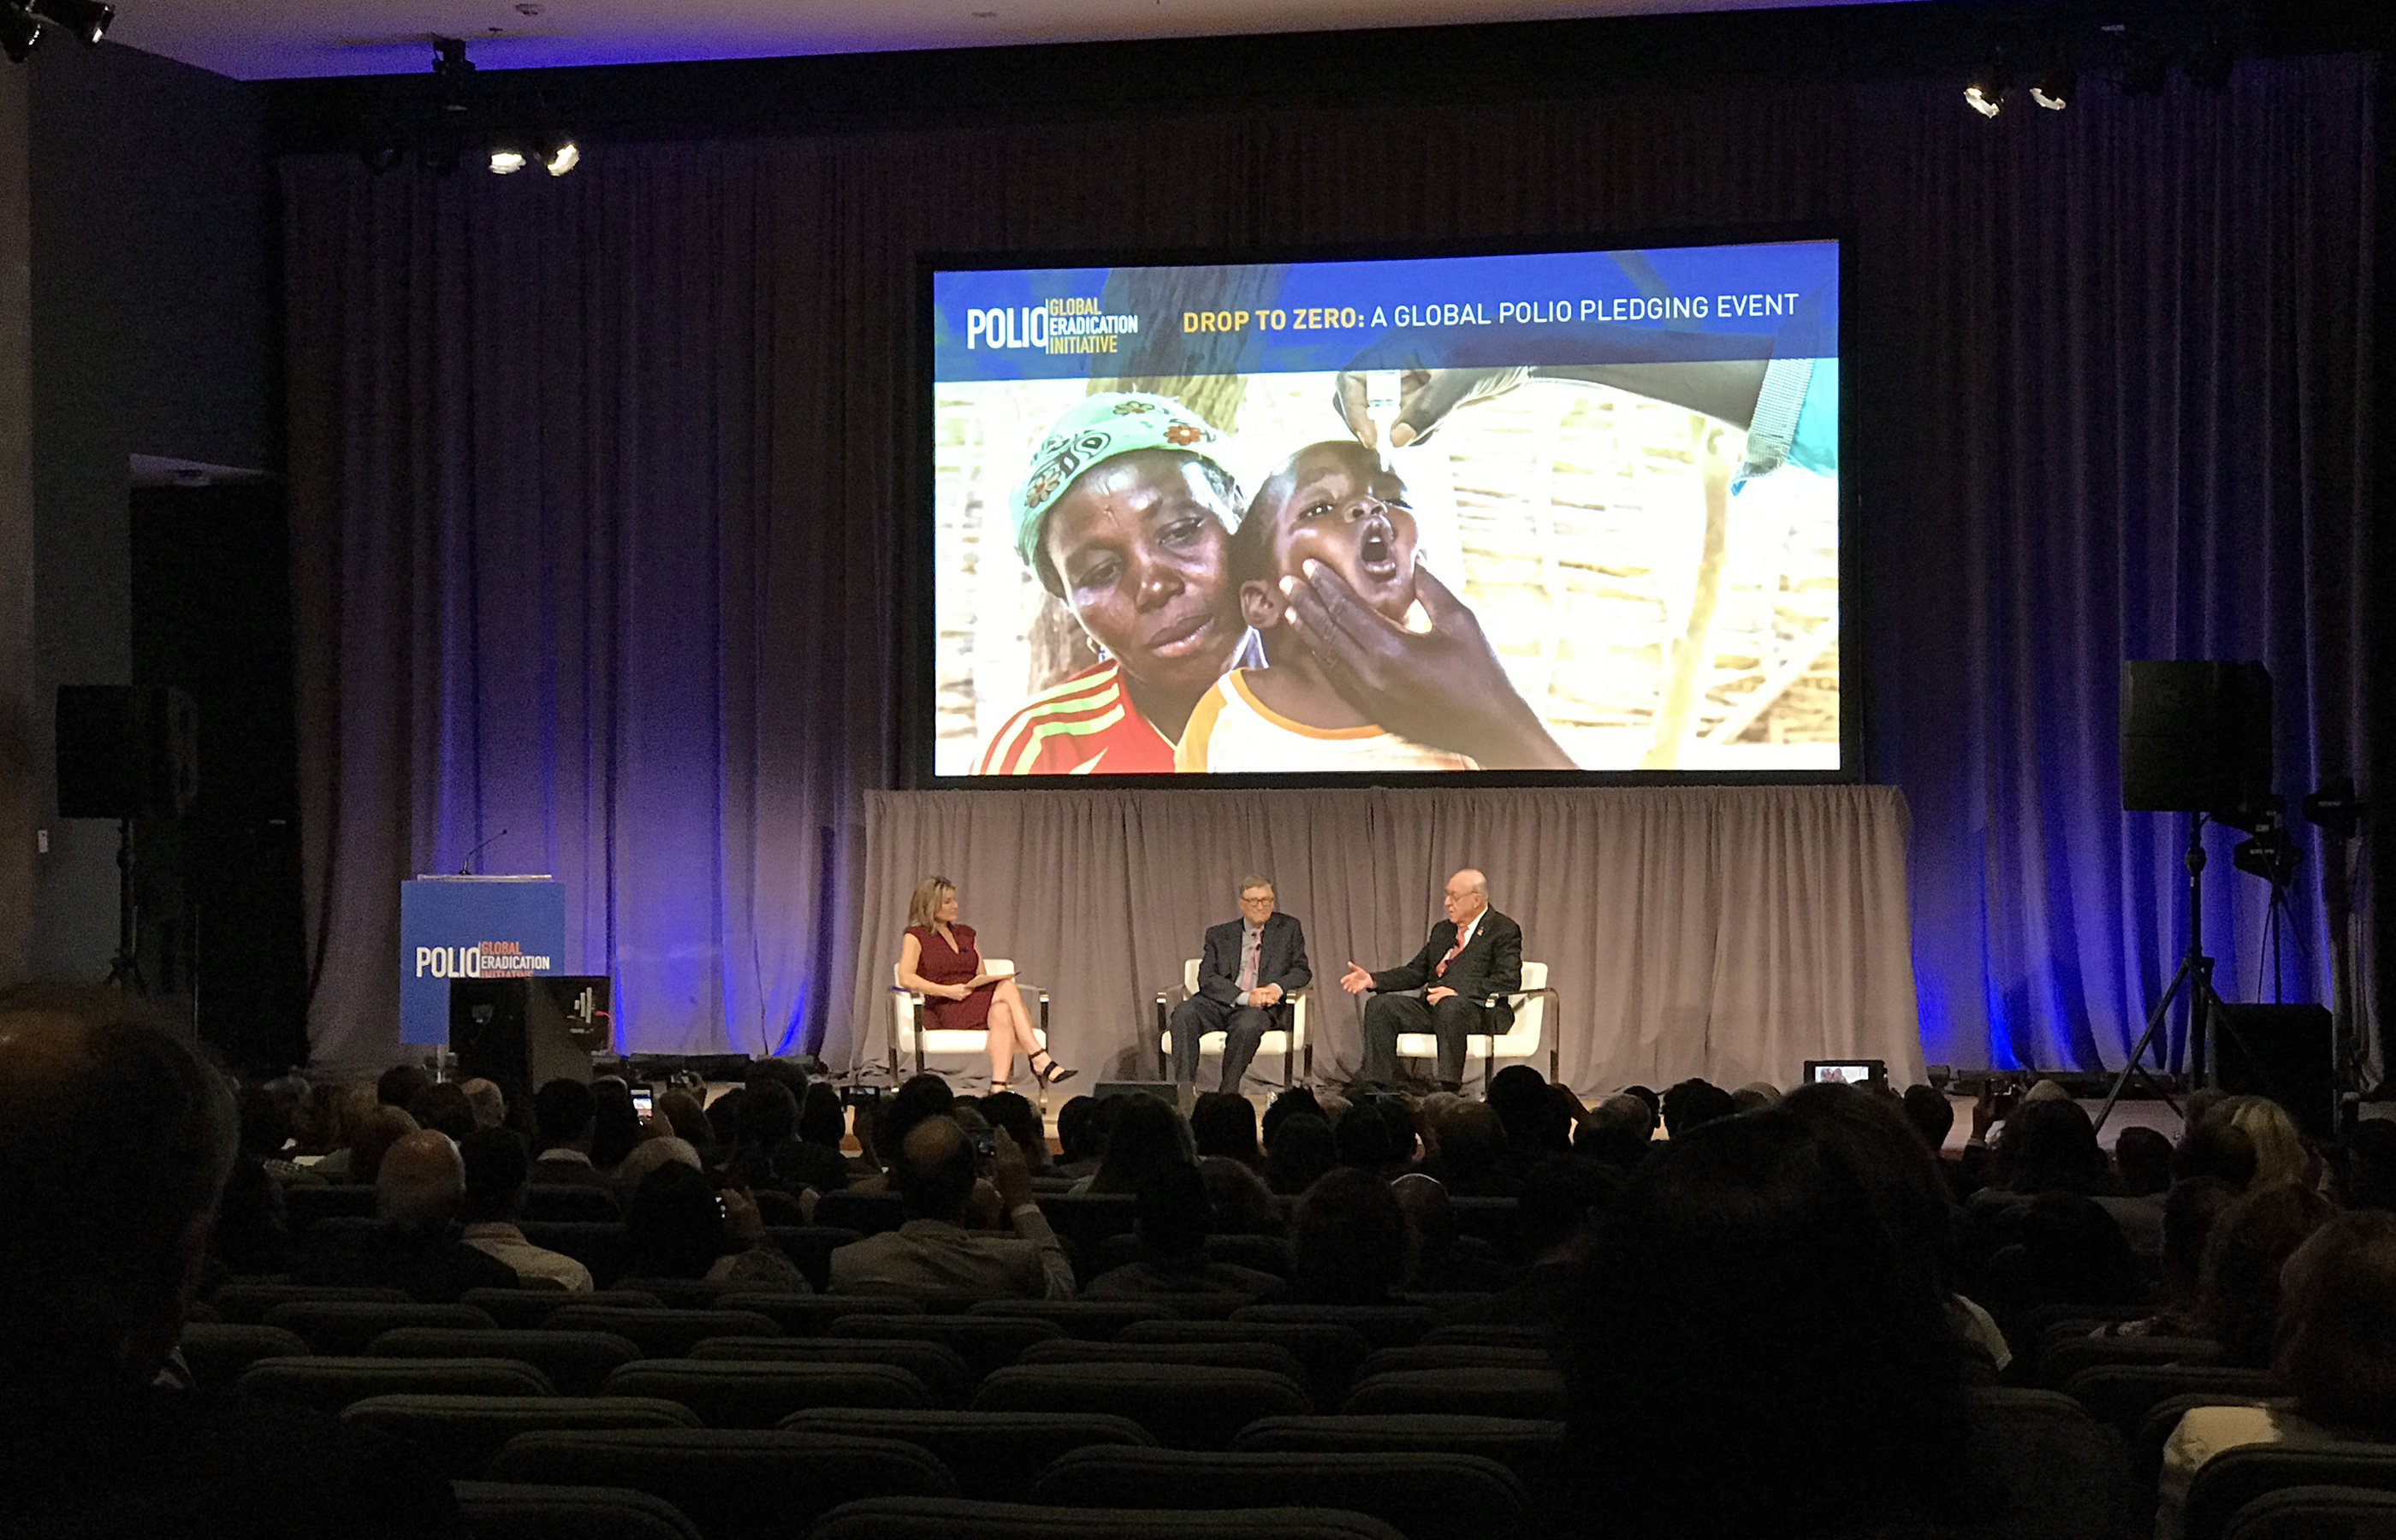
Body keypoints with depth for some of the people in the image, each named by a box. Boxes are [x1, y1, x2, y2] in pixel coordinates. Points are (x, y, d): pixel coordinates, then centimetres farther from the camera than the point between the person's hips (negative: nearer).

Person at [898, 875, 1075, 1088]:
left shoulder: (966, 934, 24)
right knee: (1007, 988, -29)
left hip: (976, 1002, 5)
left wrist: (985, 982, -4)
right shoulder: (915, 936, 5)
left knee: (1002, 1013, -32)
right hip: (944, 1011, -5)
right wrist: (947, 991, -18)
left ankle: (998, 1088, -47)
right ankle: (1039, 1059, -35)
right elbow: (906, 978, -9)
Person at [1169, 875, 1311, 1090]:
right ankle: (1184, 1089, -30)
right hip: (1220, 1005, 2)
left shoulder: (1288, 928, 14)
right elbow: (1207, 978, 0)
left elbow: (1302, 971, 11)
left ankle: (1228, 1094, -24)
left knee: (1248, 1024, -37)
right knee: (1184, 1013, -29)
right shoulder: (1219, 935, 13)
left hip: (1262, 1007, -1)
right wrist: (1245, 997, -17)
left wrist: (1278, 988, -13)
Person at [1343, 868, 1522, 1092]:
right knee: (1380, 1005, -12)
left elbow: (1509, 980, -14)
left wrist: (1457, 992, -23)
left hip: (1480, 1010, -7)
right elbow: (1416, 971, 21)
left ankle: (1449, 1089, -41)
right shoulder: (1442, 930, 24)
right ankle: (1377, 1088, -18)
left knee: (1450, 1007, -40)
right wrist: (1372, 980, 5)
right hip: (1432, 1006, 7)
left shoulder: (1503, 930, 0)